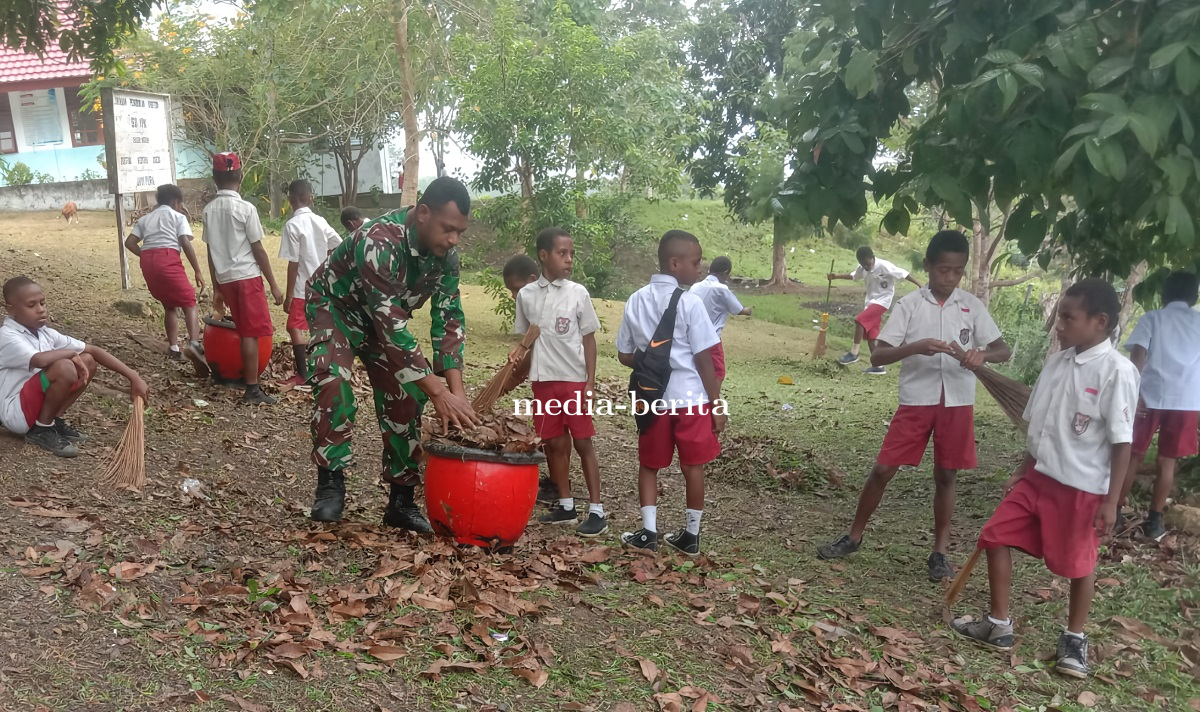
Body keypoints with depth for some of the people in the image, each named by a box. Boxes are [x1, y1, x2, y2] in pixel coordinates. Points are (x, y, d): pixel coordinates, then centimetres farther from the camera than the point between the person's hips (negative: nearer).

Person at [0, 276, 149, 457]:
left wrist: (132, 376, -5)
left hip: (39, 406, 8)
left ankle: (53, 421, 7)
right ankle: (41, 430, -9)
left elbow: (93, 350, 3)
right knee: (64, 368, -29)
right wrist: (72, 354, -17)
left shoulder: (45, 333, 4)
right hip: (16, 414, -8)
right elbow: (41, 360, -38)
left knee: (88, 361, 2)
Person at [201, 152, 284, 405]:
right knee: (251, 333, -3)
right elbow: (258, 250, -8)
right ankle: (252, 390, -4)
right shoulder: (245, 208, -9)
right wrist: (273, 285, -3)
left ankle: (248, 379, 22)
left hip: (226, 279, 6)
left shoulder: (209, 210, 7)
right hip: (247, 277, -6)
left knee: (246, 332, 15)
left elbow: (211, 252, 10)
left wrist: (216, 288, 16)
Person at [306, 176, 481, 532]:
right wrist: (439, 392, -43)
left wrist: (457, 389, -27)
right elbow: (392, 327, -42)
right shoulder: (379, 242, -39)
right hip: (336, 306, -5)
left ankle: (402, 499, 4)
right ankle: (330, 482, -15)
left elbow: (448, 319, -16)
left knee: (406, 397, -5)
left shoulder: (447, 255, -19)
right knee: (333, 384, -29)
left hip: (387, 316, 6)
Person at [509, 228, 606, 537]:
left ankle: (596, 511, 6)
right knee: (553, 444, 9)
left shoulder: (578, 292, -4)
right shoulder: (526, 295, 2)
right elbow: (526, 336, 12)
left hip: (575, 380, -3)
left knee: (583, 443, 1)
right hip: (543, 380, 3)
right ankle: (566, 505, 22)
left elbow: (588, 338, -1)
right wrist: (519, 351, -11)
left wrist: (590, 382, -6)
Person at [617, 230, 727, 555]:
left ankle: (648, 532, 15)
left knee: (649, 465, 16)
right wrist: (718, 405, -3)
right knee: (692, 466, 9)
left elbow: (625, 356, 8)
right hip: (691, 398, -4)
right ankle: (691, 534, 19)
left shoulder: (636, 301, 4)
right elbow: (704, 360, -11)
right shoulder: (690, 303, -12)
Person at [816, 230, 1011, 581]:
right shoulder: (909, 304, -4)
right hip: (916, 401, -1)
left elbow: (1004, 350, 2)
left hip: (957, 403, 2)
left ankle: (939, 552, 22)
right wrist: (917, 347, -28)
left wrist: (982, 354, -21)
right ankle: (854, 537, 18)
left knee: (946, 476, 9)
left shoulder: (972, 306, 2)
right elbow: (877, 356, -10)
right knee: (882, 470, 1)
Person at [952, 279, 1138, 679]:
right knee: (996, 537, 6)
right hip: (1039, 477, 7)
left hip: (1082, 487, -7)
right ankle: (998, 626, 21)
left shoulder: (1117, 372, -16)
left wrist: (1111, 501, -15)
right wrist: (1022, 472, 16)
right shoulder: (1057, 362, 5)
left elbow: (1121, 442, -15)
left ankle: (1075, 639, 32)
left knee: (1079, 564, 9)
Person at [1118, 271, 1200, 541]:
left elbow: (1138, 355, -8)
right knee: (1167, 461, 9)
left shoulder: (1152, 318, 5)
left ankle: (1115, 512, 12)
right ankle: (1154, 521, 11)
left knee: (1133, 456, 9)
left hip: (1151, 396, -1)